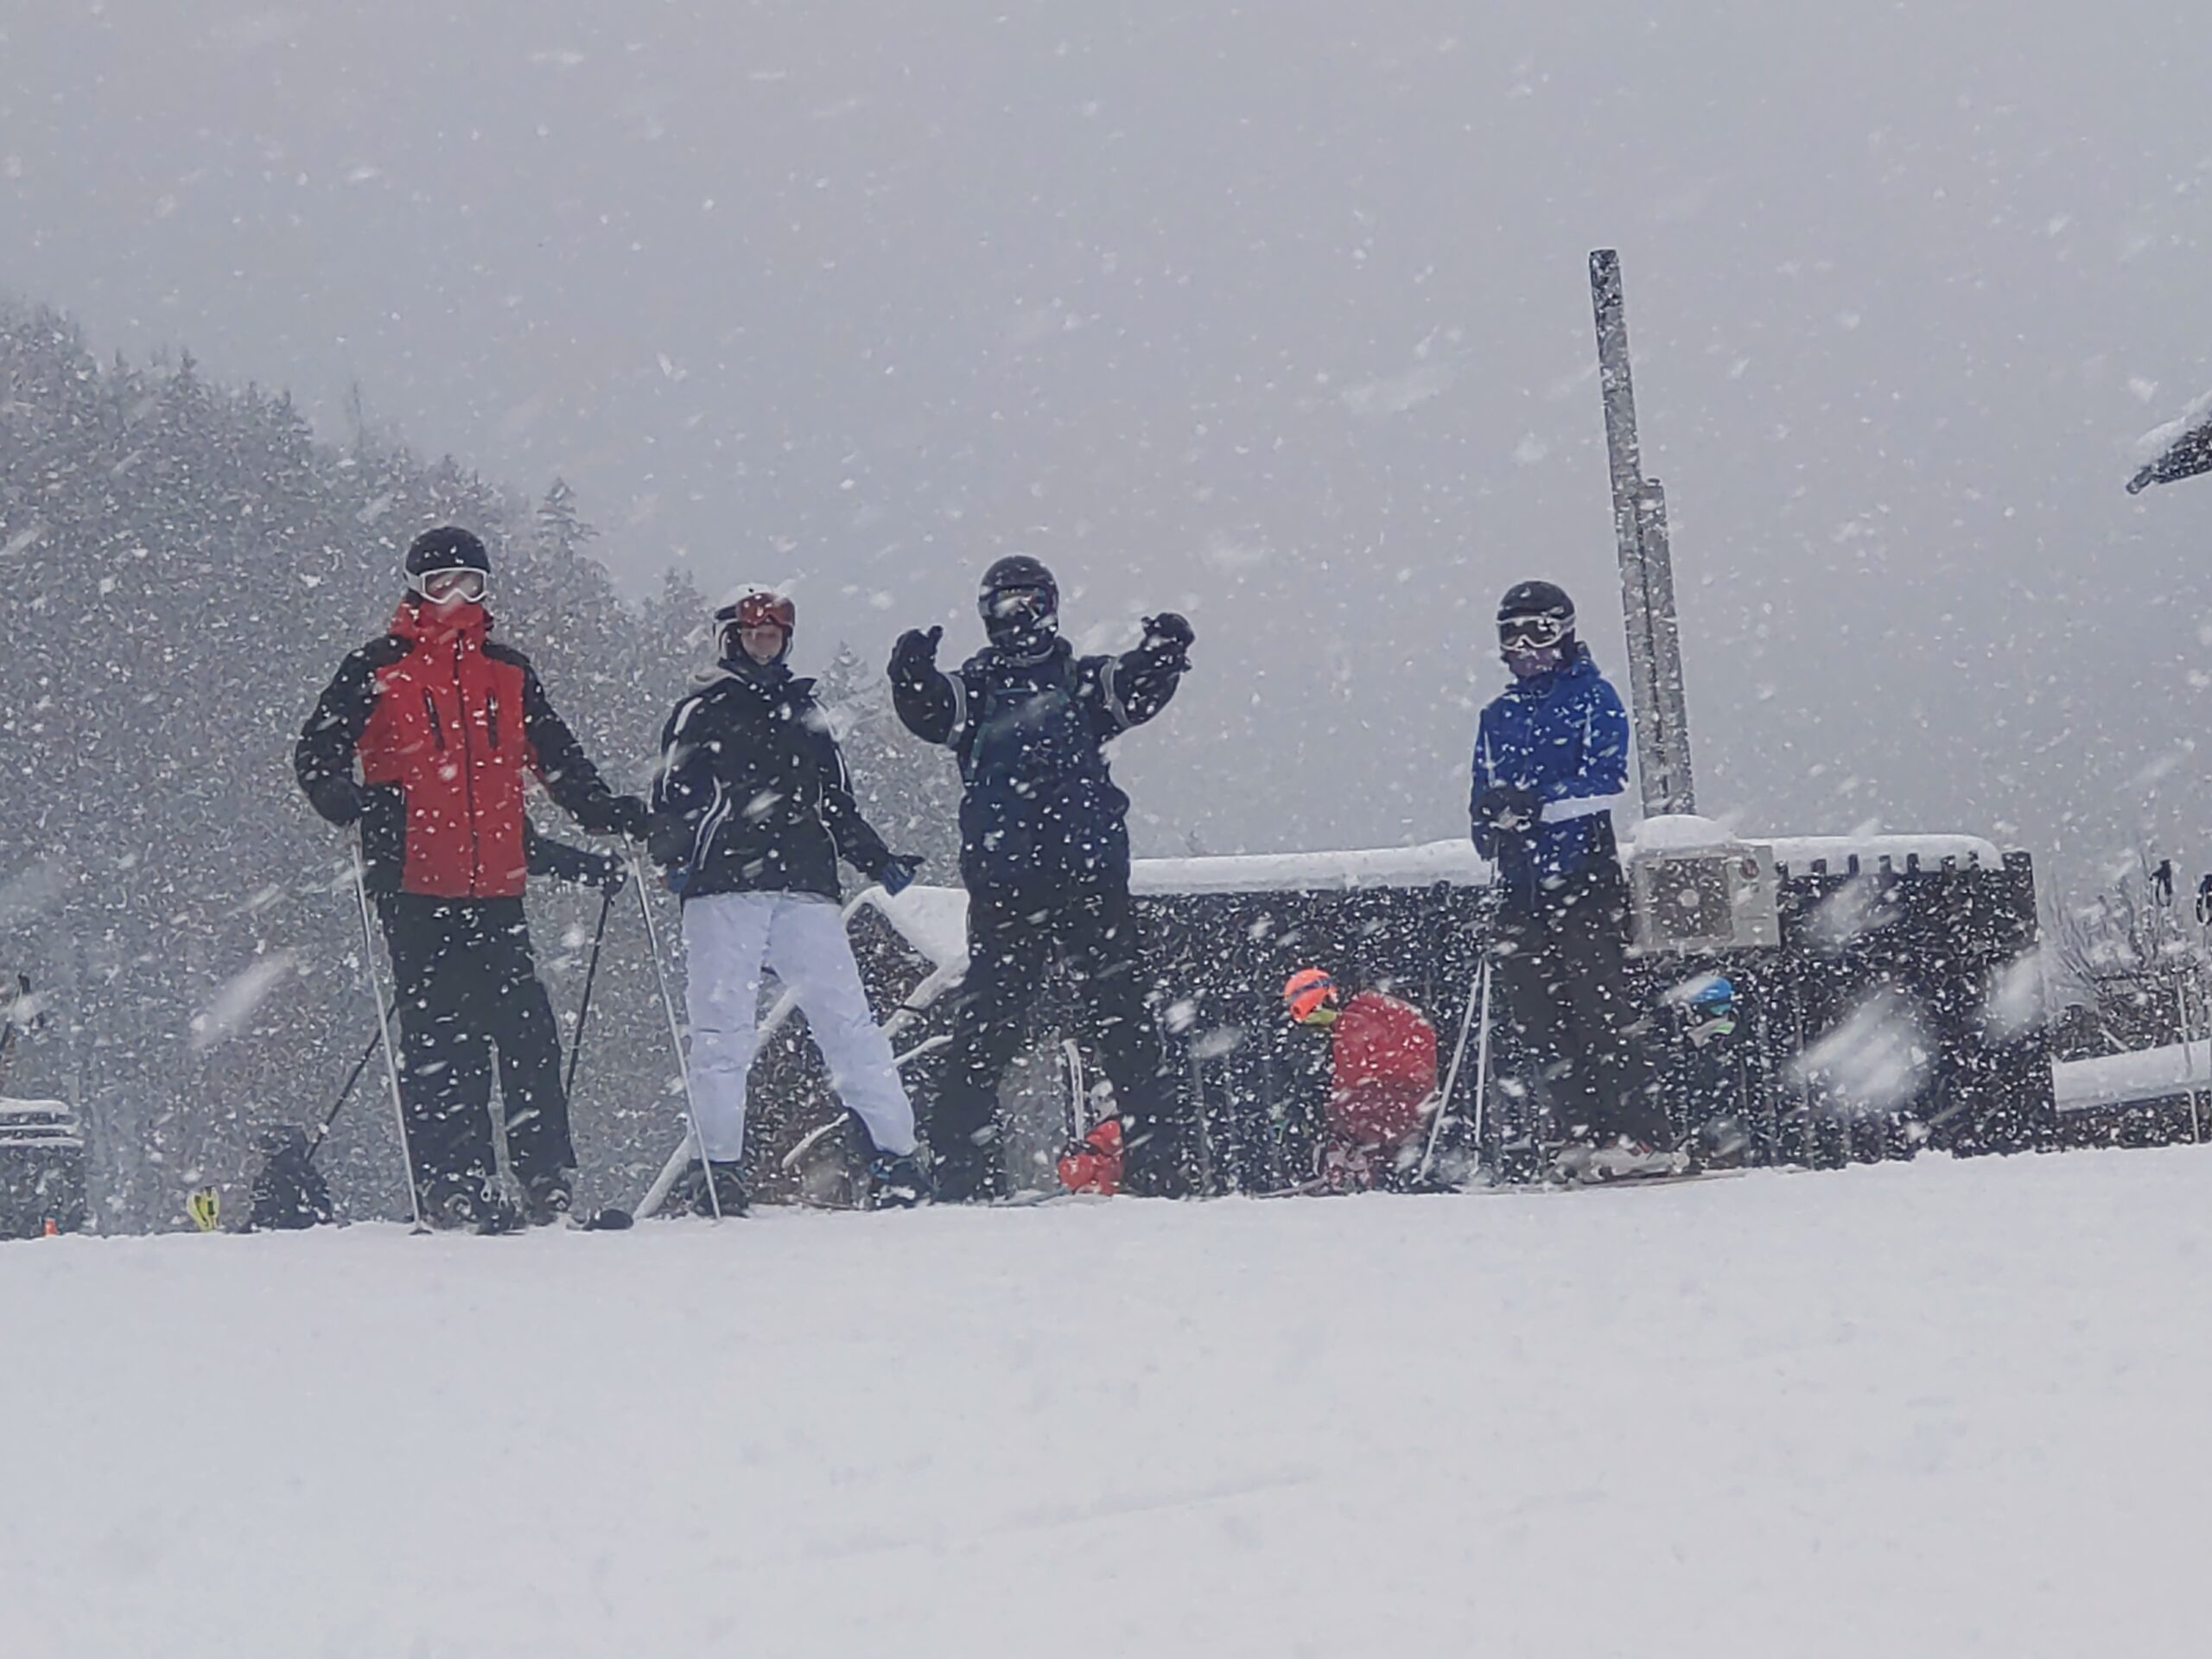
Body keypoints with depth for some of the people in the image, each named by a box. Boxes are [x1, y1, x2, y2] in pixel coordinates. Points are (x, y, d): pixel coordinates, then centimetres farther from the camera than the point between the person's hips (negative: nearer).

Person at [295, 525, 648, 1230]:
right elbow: (316, 752, 2)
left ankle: (549, 1183, 0)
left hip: (496, 888, 3)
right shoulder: (376, 672, 4)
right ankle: (454, 1189, 0)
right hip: (414, 886, -3)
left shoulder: (508, 673, 16)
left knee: (528, 1033, -3)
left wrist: (605, 812, 10)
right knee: (440, 1040, -4)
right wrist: (346, 799, -18)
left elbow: (557, 759, 24)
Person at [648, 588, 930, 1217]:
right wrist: (672, 855, -15)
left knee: (849, 1022, -6)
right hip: (723, 888, -3)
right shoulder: (702, 711, 12)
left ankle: (895, 1157, -8)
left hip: (806, 890, 3)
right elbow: (674, 795, 3)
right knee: (723, 1031, -7)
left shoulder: (805, 714, 25)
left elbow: (838, 806, 29)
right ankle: (719, 1170, -3)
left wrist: (877, 861, 16)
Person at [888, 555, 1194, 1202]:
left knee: (1122, 1015, -1)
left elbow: (1134, 688, -3)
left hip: (1091, 877, 1)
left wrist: (1161, 657, -24)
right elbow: (931, 710, -7)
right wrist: (912, 678, -30)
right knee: (985, 1023, -2)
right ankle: (962, 1166, 2)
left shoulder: (1080, 681, 14)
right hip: (1003, 887, -1)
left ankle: (1154, 1160, 2)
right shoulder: (973, 687, 12)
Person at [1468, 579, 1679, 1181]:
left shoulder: (1592, 697, 2)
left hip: (1585, 873, -6)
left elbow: (1607, 779, -10)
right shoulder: (1499, 716, 20)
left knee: (1597, 1001, -12)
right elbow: (1486, 791, 21)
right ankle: (1584, 1134, 6)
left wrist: (1539, 802, -21)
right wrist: (1490, 820, -2)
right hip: (1522, 881, 6)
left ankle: (1643, 1137, -12)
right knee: (1529, 1006, 0)